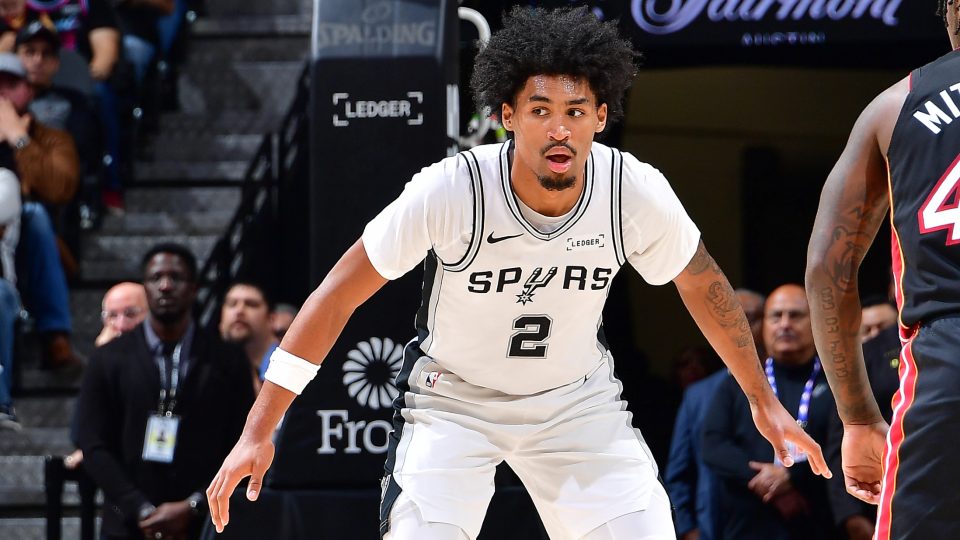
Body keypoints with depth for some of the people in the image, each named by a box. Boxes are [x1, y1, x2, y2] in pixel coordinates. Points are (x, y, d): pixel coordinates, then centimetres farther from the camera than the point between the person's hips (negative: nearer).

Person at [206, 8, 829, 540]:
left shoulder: (638, 193, -20)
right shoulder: (451, 190, -28)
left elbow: (701, 282, 2)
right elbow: (339, 294, -19)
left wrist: (764, 399, 11)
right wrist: (259, 431, -21)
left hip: (578, 400, 3)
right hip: (452, 399, -3)